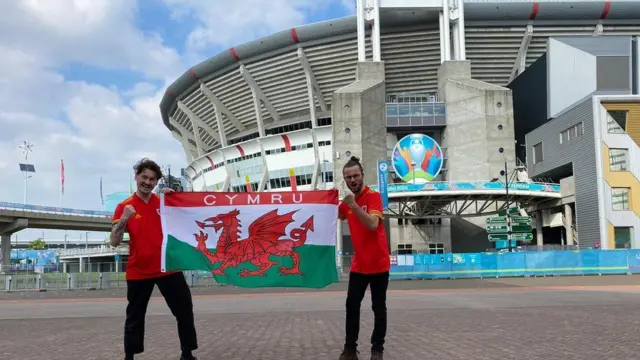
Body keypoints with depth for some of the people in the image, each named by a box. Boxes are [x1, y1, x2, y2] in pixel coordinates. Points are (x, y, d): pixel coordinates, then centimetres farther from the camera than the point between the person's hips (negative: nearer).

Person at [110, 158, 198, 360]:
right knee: (135, 317, 9)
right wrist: (124, 219, -24)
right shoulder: (125, 206, -3)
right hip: (138, 272, -2)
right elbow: (114, 242, -7)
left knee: (185, 311, 4)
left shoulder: (165, 202, 3)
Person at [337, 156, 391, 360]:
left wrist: (354, 205, -31)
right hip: (358, 264, 6)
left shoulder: (373, 196, -13)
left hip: (379, 263, -5)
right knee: (352, 305, 4)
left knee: (378, 307, 3)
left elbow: (373, 224, -27)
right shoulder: (346, 202, 7)